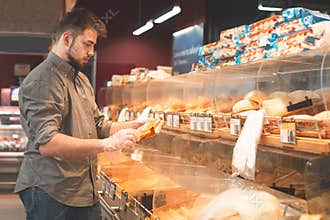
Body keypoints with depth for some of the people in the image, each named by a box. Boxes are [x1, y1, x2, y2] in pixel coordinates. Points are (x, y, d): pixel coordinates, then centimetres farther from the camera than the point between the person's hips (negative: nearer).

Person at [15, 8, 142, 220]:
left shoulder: (82, 80, 17)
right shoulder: (43, 81, -15)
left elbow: (99, 126, 20)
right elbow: (46, 143, -25)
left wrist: (132, 126, 3)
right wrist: (106, 144, -30)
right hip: (51, 194, -8)